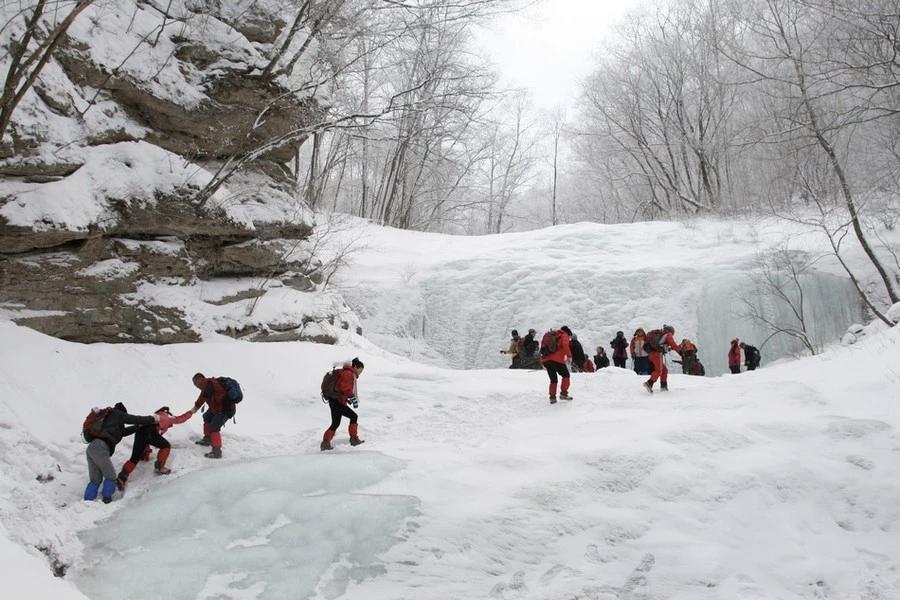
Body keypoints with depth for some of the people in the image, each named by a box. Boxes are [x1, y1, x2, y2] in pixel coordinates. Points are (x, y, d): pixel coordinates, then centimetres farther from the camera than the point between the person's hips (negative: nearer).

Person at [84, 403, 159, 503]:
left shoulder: (109, 419, 33)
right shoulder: (117, 414, 11)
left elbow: (123, 431, 41)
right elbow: (135, 419, 10)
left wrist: (139, 426, 43)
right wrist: (152, 419, 22)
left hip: (91, 448, 8)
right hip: (100, 447, -8)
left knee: (95, 480, 12)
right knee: (110, 476, 1)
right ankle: (106, 501, -3)